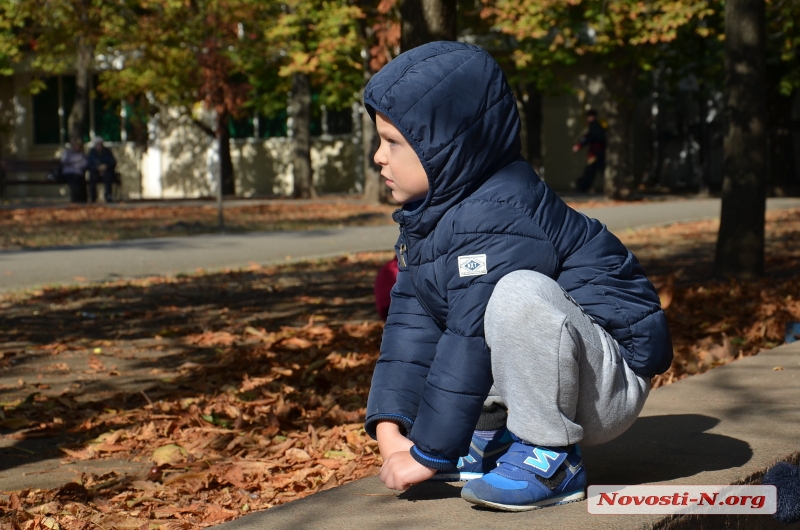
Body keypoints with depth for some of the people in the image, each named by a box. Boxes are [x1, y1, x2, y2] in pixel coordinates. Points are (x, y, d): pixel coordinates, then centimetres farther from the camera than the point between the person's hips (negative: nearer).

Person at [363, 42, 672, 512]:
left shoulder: (496, 219, -27)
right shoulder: (426, 217, 5)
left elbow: (473, 341, -28)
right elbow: (413, 324, 1)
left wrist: (430, 452, -23)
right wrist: (390, 424, -9)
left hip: (609, 385, -9)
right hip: (528, 377, 10)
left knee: (519, 294, -37)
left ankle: (551, 459, -19)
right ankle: (494, 435, 9)